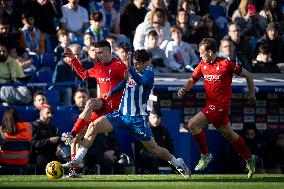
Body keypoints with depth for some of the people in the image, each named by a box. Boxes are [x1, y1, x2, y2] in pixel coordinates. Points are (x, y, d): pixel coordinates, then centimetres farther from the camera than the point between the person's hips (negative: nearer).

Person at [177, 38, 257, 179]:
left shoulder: (226, 64, -13)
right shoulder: (202, 65, 6)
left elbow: (247, 75, -3)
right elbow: (193, 80, 14)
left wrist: (251, 94, 2)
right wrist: (184, 88, -7)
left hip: (220, 105, -8)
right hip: (211, 104, 8)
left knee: (193, 125, -17)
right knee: (229, 135, 17)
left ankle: (205, 155, -3)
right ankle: (249, 160, 30)